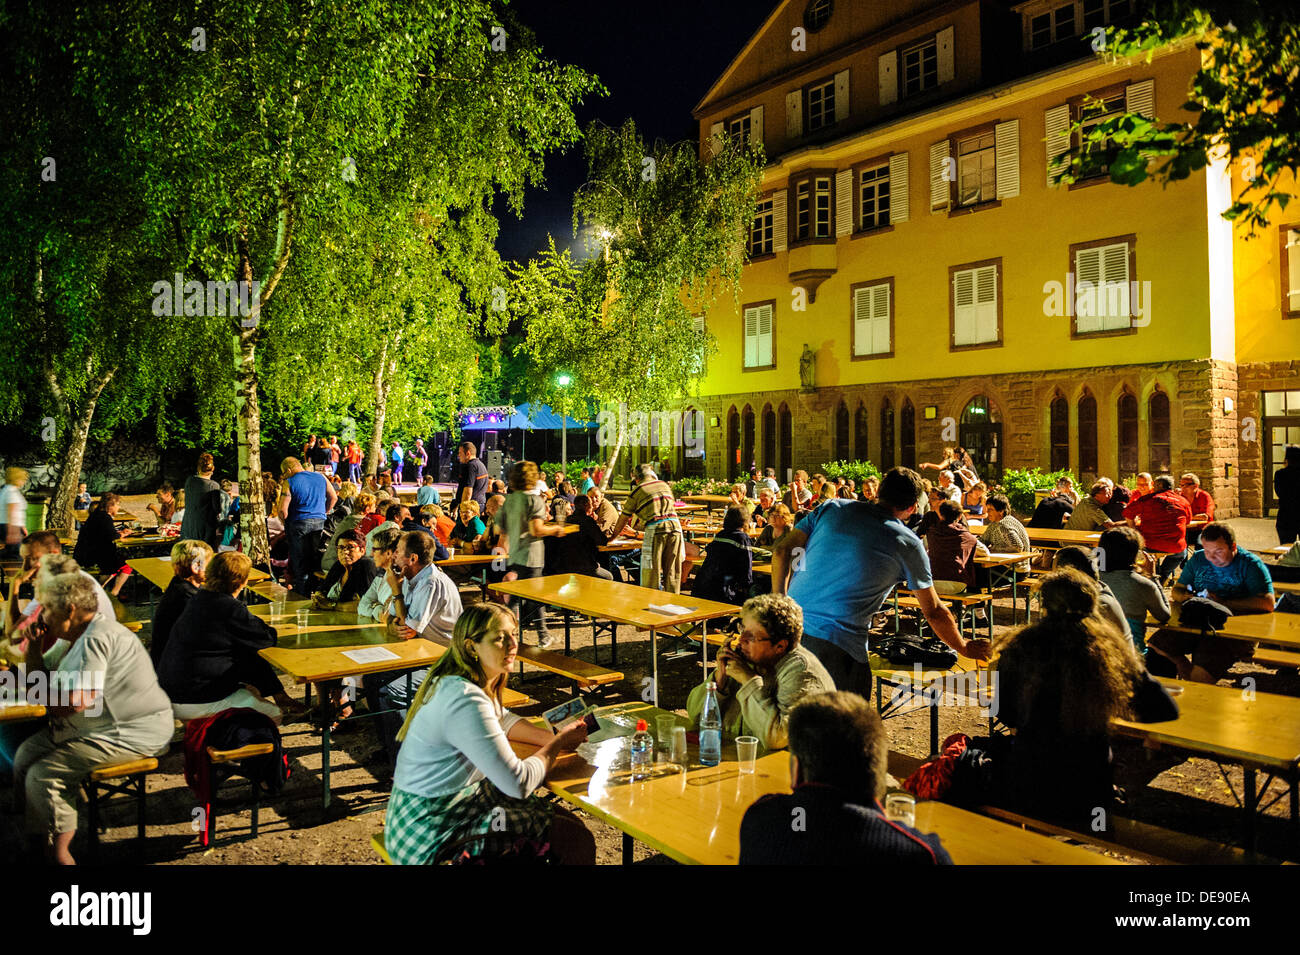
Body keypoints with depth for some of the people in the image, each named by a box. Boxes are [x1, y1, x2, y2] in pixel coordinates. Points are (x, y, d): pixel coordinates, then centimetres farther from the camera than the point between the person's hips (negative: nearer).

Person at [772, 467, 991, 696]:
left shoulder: (833, 508, 8)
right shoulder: (908, 544, 1)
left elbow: (781, 551, 7)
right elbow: (934, 612, 10)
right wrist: (964, 647, 27)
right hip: (837, 646, -4)